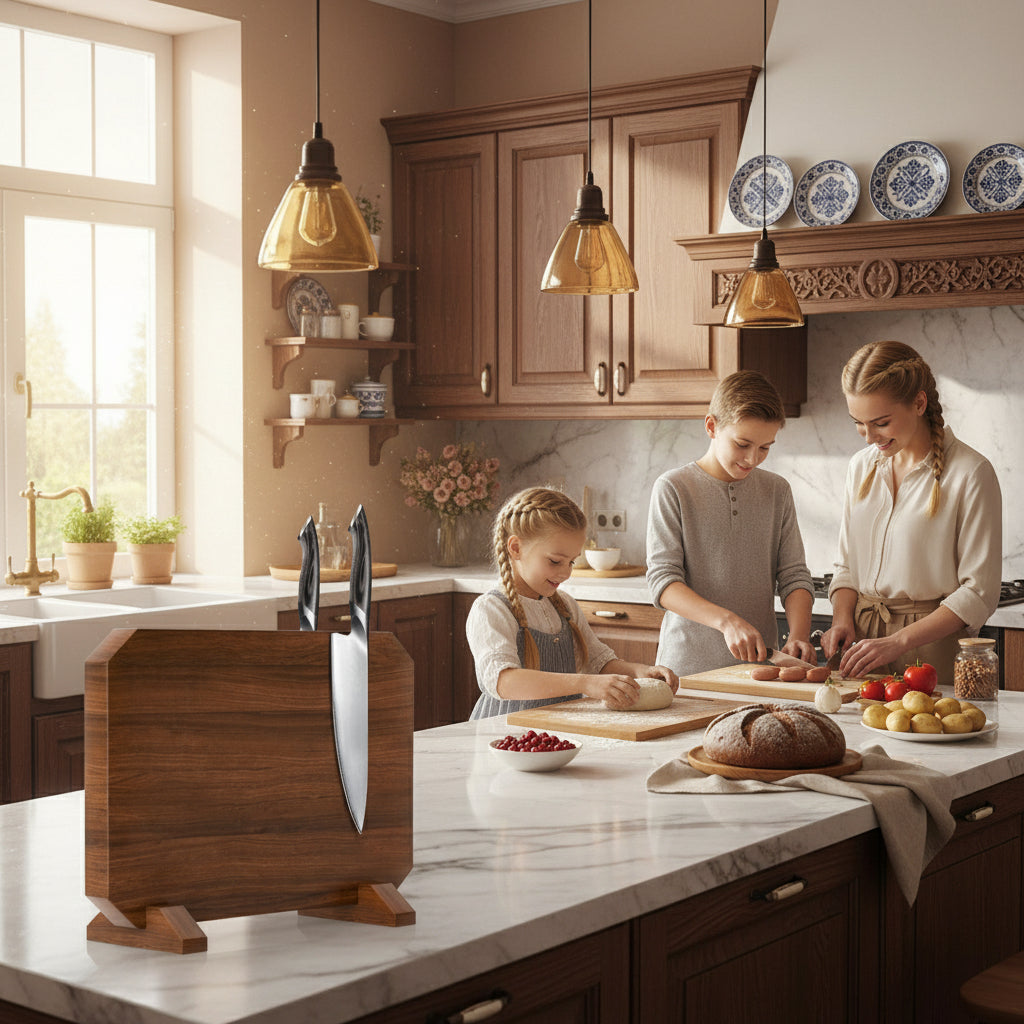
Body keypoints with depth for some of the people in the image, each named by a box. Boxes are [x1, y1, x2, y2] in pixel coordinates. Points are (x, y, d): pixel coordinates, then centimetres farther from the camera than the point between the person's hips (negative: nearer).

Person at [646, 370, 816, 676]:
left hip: (759, 660, 3)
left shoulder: (777, 491, 12)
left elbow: (794, 576, 10)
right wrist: (727, 621, -21)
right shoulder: (673, 488, -1)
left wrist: (799, 636, -8)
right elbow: (662, 581, -8)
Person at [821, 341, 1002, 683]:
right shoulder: (861, 466, 11)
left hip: (932, 647, -4)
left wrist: (897, 642, -16)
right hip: (863, 637, 5)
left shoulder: (971, 473, -8)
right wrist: (842, 619, -1)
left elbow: (978, 593, -9)